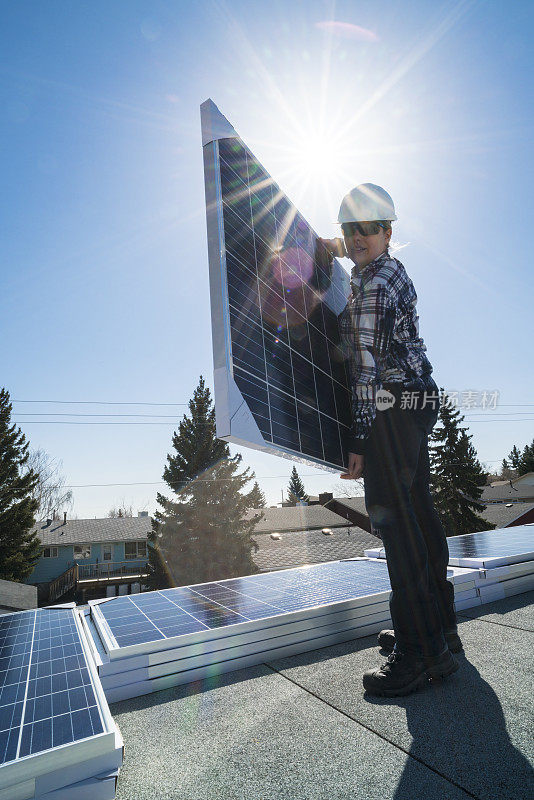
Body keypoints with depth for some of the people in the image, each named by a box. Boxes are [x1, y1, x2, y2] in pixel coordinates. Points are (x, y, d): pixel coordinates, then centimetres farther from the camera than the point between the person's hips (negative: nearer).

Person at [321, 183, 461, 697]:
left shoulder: (373, 285, -12)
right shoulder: (392, 270, 19)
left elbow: (370, 367, -19)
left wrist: (358, 438, -19)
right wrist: (338, 250, 42)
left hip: (390, 408, -10)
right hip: (415, 404, 11)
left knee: (394, 520, -9)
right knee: (417, 512, 14)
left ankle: (423, 651, 1)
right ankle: (438, 626, 28)